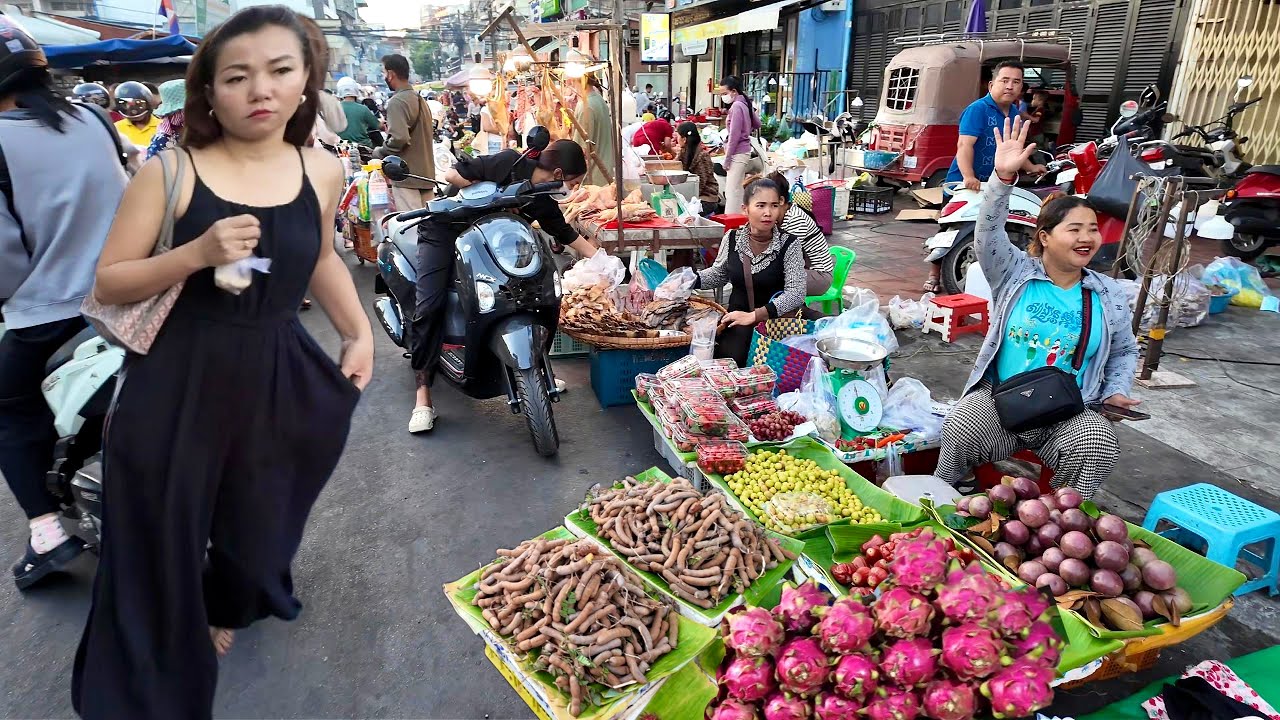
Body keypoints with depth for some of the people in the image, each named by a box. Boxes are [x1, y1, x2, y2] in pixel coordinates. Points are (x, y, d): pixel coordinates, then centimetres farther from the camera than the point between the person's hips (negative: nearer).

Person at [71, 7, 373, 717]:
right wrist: (198, 253, -24)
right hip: (176, 381, -2)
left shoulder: (322, 172, 0)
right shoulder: (170, 172, -10)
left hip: (277, 379, 3)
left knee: (259, 519, 17)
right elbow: (108, 283, -7)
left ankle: (227, 609, 53)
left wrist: (359, 330, 5)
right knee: (162, 532, 9)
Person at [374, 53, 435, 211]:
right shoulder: (420, 99, 15)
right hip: (426, 174, 9)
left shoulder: (397, 102, -12)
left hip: (406, 177, -9)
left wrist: (378, 152, -6)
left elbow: (398, 139, -22)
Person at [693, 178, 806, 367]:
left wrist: (754, 315, -24)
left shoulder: (789, 244, -9)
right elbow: (718, 274, 18)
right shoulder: (732, 238, 1)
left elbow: (795, 293, -15)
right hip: (735, 317, 3)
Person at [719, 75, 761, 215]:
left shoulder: (736, 106, -15)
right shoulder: (745, 104, 13)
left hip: (737, 153, -10)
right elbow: (757, 124, 25)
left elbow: (734, 135, -18)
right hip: (744, 150, 10)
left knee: (732, 192, -9)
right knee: (737, 191, 15)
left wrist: (727, 158, -15)